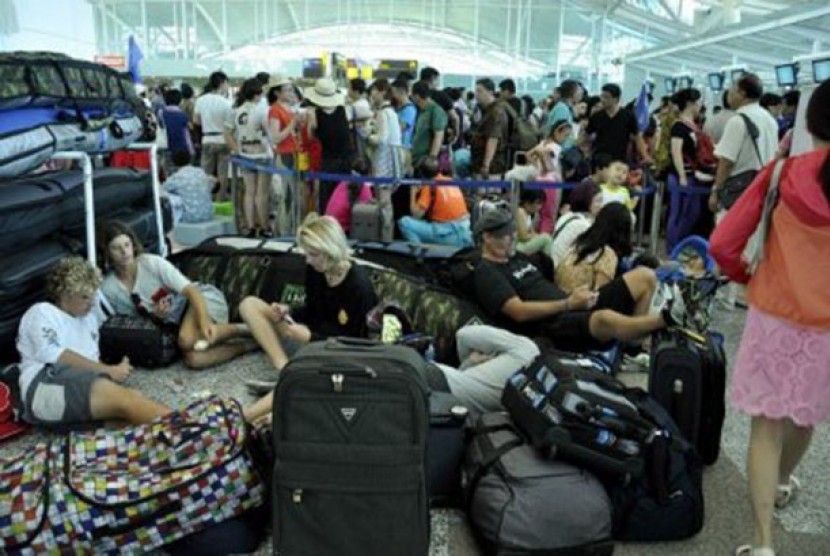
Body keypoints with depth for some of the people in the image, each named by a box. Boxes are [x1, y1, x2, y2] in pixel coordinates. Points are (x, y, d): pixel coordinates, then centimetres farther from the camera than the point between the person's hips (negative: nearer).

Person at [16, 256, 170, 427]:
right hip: (47, 386, -6)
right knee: (123, 398, -33)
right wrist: (109, 371, -9)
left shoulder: (90, 317, 33)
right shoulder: (41, 312, 10)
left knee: (132, 396, -31)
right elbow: (54, 356, -6)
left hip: (88, 390, 6)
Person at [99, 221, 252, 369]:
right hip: (175, 323, 3)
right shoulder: (108, 289, -5)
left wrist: (204, 320, -40)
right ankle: (245, 344, -14)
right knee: (192, 359, -29)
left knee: (187, 339, -36)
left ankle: (239, 330, -15)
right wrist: (154, 316, -18)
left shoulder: (152, 263, -16)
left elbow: (191, 291, -22)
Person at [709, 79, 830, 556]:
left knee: (767, 424, 8)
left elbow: (722, 245, -10)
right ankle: (782, 484, 51)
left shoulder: (784, 173, -10)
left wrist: (747, 276, 8)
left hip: (775, 316, -2)